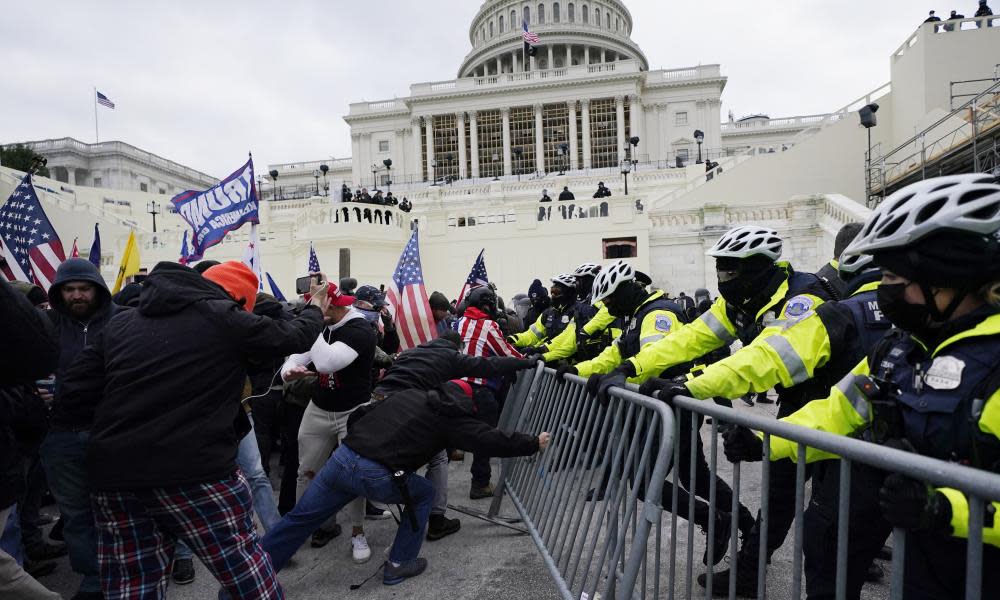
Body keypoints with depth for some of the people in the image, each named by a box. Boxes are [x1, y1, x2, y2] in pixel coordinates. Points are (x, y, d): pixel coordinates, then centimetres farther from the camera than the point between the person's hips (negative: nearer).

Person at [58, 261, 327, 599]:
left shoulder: (120, 323, 13)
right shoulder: (223, 318, -2)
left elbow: (74, 396, 11)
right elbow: (294, 336, 8)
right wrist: (315, 310, 28)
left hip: (114, 476, 6)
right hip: (196, 471, -5)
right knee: (244, 568, 10)